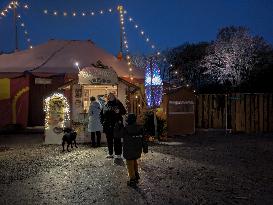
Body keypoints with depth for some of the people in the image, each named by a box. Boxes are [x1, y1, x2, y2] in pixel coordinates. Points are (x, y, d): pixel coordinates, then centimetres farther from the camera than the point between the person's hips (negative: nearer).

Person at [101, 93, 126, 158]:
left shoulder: (118, 103, 4)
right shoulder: (106, 105, 14)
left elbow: (124, 112, 3)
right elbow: (103, 114, 18)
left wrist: (119, 111, -17)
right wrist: (103, 122, 9)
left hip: (116, 124, -4)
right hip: (108, 125, 4)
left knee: (117, 140, -4)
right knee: (109, 140, 9)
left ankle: (118, 154, 1)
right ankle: (110, 154, 19)